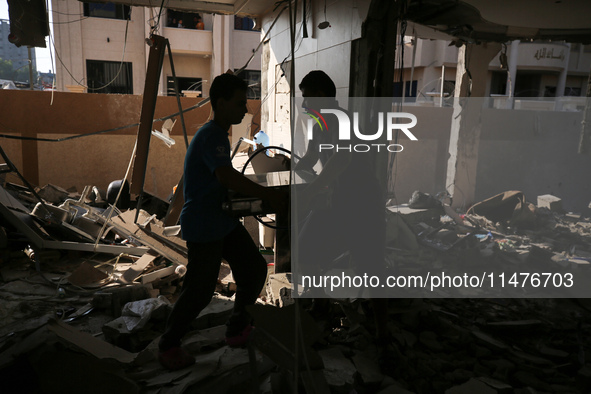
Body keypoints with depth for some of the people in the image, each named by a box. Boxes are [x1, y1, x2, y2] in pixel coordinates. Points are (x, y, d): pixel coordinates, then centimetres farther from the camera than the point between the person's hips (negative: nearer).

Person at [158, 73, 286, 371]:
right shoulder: (211, 136, -20)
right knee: (200, 291, 1)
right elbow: (226, 177, -35)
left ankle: (237, 331, 29)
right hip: (203, 228, -10)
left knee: (254, 269, 12)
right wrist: (268, 195, -29)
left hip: (224, 221, 10)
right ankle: (168, 346, 24)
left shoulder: (217, 134, 13)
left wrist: (258, 194, 16)